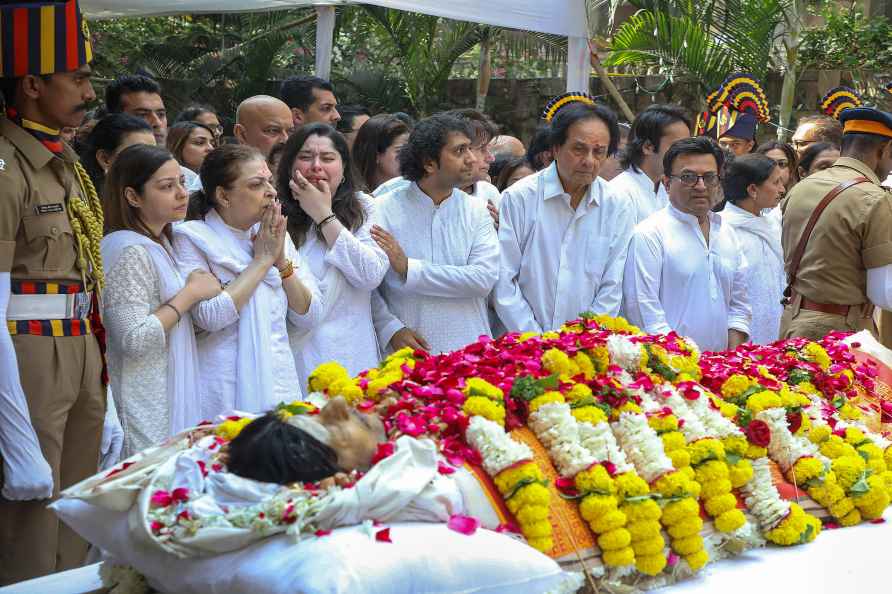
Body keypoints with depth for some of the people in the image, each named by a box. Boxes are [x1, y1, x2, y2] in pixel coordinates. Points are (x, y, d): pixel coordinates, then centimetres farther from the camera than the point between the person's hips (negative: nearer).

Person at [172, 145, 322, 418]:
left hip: (281, 384, 5)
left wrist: (282, 260, -6)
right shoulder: (192, 237, -6)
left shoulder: (276, 235, 10)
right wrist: (262, 260, -11)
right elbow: (209, 317, -20)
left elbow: (309, 316, 7)